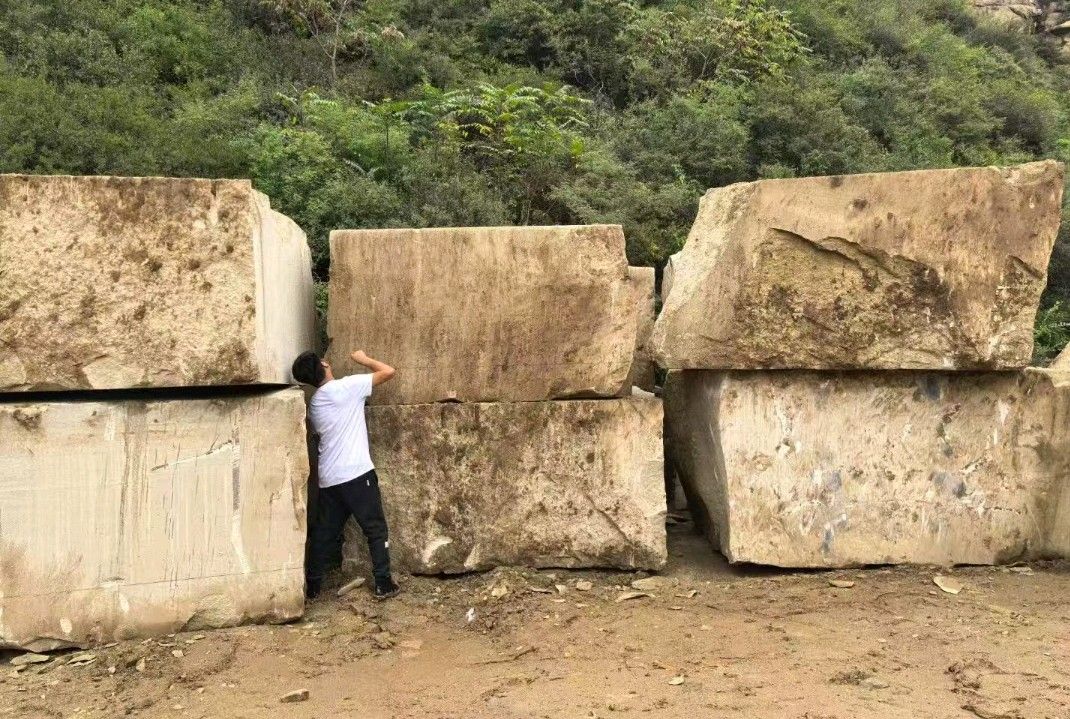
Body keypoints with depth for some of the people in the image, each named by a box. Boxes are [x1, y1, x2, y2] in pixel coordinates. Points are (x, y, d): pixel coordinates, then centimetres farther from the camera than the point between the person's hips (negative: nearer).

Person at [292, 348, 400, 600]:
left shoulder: (313, 404, 11)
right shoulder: (346, 387, -9)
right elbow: (388, 371, -8)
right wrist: (363, 359, 9)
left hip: (328, 478, 6)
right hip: (356, 474, -6)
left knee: (325, 532, 15)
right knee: (376, 529, 5)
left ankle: (312, 584, 20)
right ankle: (383, 584, 7)